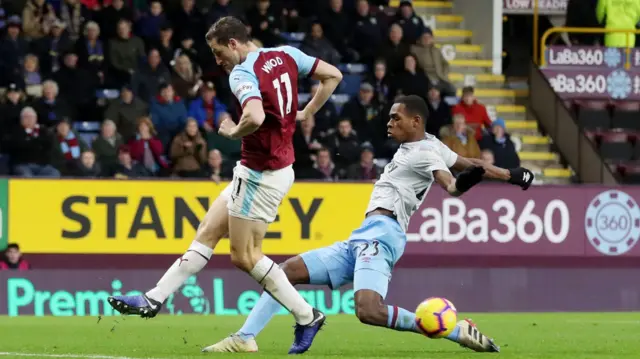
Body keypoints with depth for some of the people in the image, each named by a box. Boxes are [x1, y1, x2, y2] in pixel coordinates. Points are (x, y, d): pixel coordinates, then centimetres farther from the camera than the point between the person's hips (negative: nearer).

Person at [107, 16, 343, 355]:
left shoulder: (242, 74, -20)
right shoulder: (286, 55, 3)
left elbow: (256, 118, -38)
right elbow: (333, 76, 9)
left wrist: (233, 131, -17)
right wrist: (304, 114, 14)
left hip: (262, 174, -10)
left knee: (244, 256, 3)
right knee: (207, 232, 12)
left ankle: (306, 316, 8)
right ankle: (154, 299, 15)